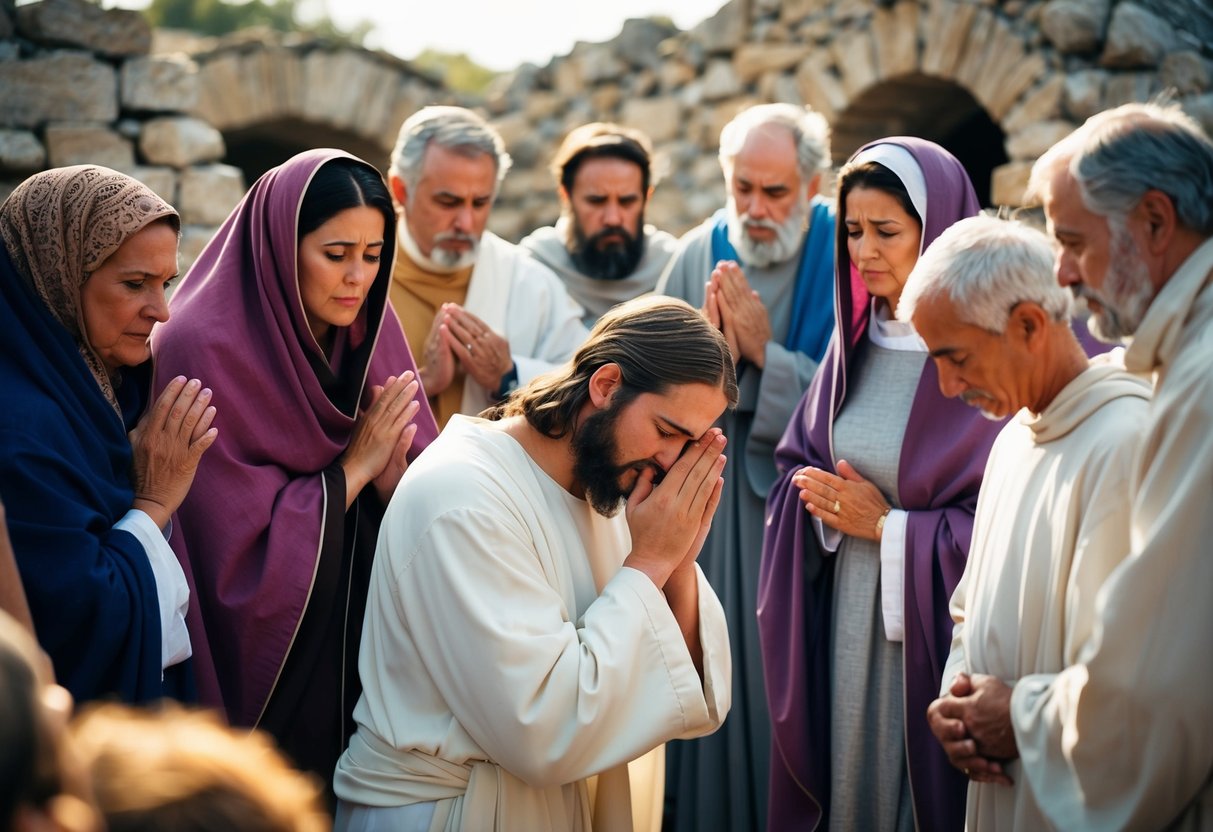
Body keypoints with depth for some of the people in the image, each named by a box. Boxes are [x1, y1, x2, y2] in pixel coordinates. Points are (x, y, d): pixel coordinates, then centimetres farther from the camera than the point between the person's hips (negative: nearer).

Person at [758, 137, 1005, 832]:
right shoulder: (855, 339, 7)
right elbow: (799, 463, 14)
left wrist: (888, 526, -12)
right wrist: (822, 500, -7)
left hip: (935, 626, -6)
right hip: (844, 618, 6)